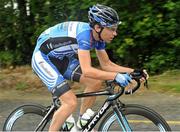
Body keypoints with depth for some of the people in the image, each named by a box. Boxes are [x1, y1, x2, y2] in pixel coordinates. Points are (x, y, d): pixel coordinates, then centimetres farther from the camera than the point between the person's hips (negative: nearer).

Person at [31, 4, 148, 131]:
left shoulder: (98, 36, -6)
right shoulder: (84, 33, -32)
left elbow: (106, 64, 4)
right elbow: (87, 71, -39)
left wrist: (132, 71, -6)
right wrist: (116, 76, -44)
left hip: (61, 59, 9)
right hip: (42, 59, -9)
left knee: (96, 82, -2)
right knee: (71, 103, -19)